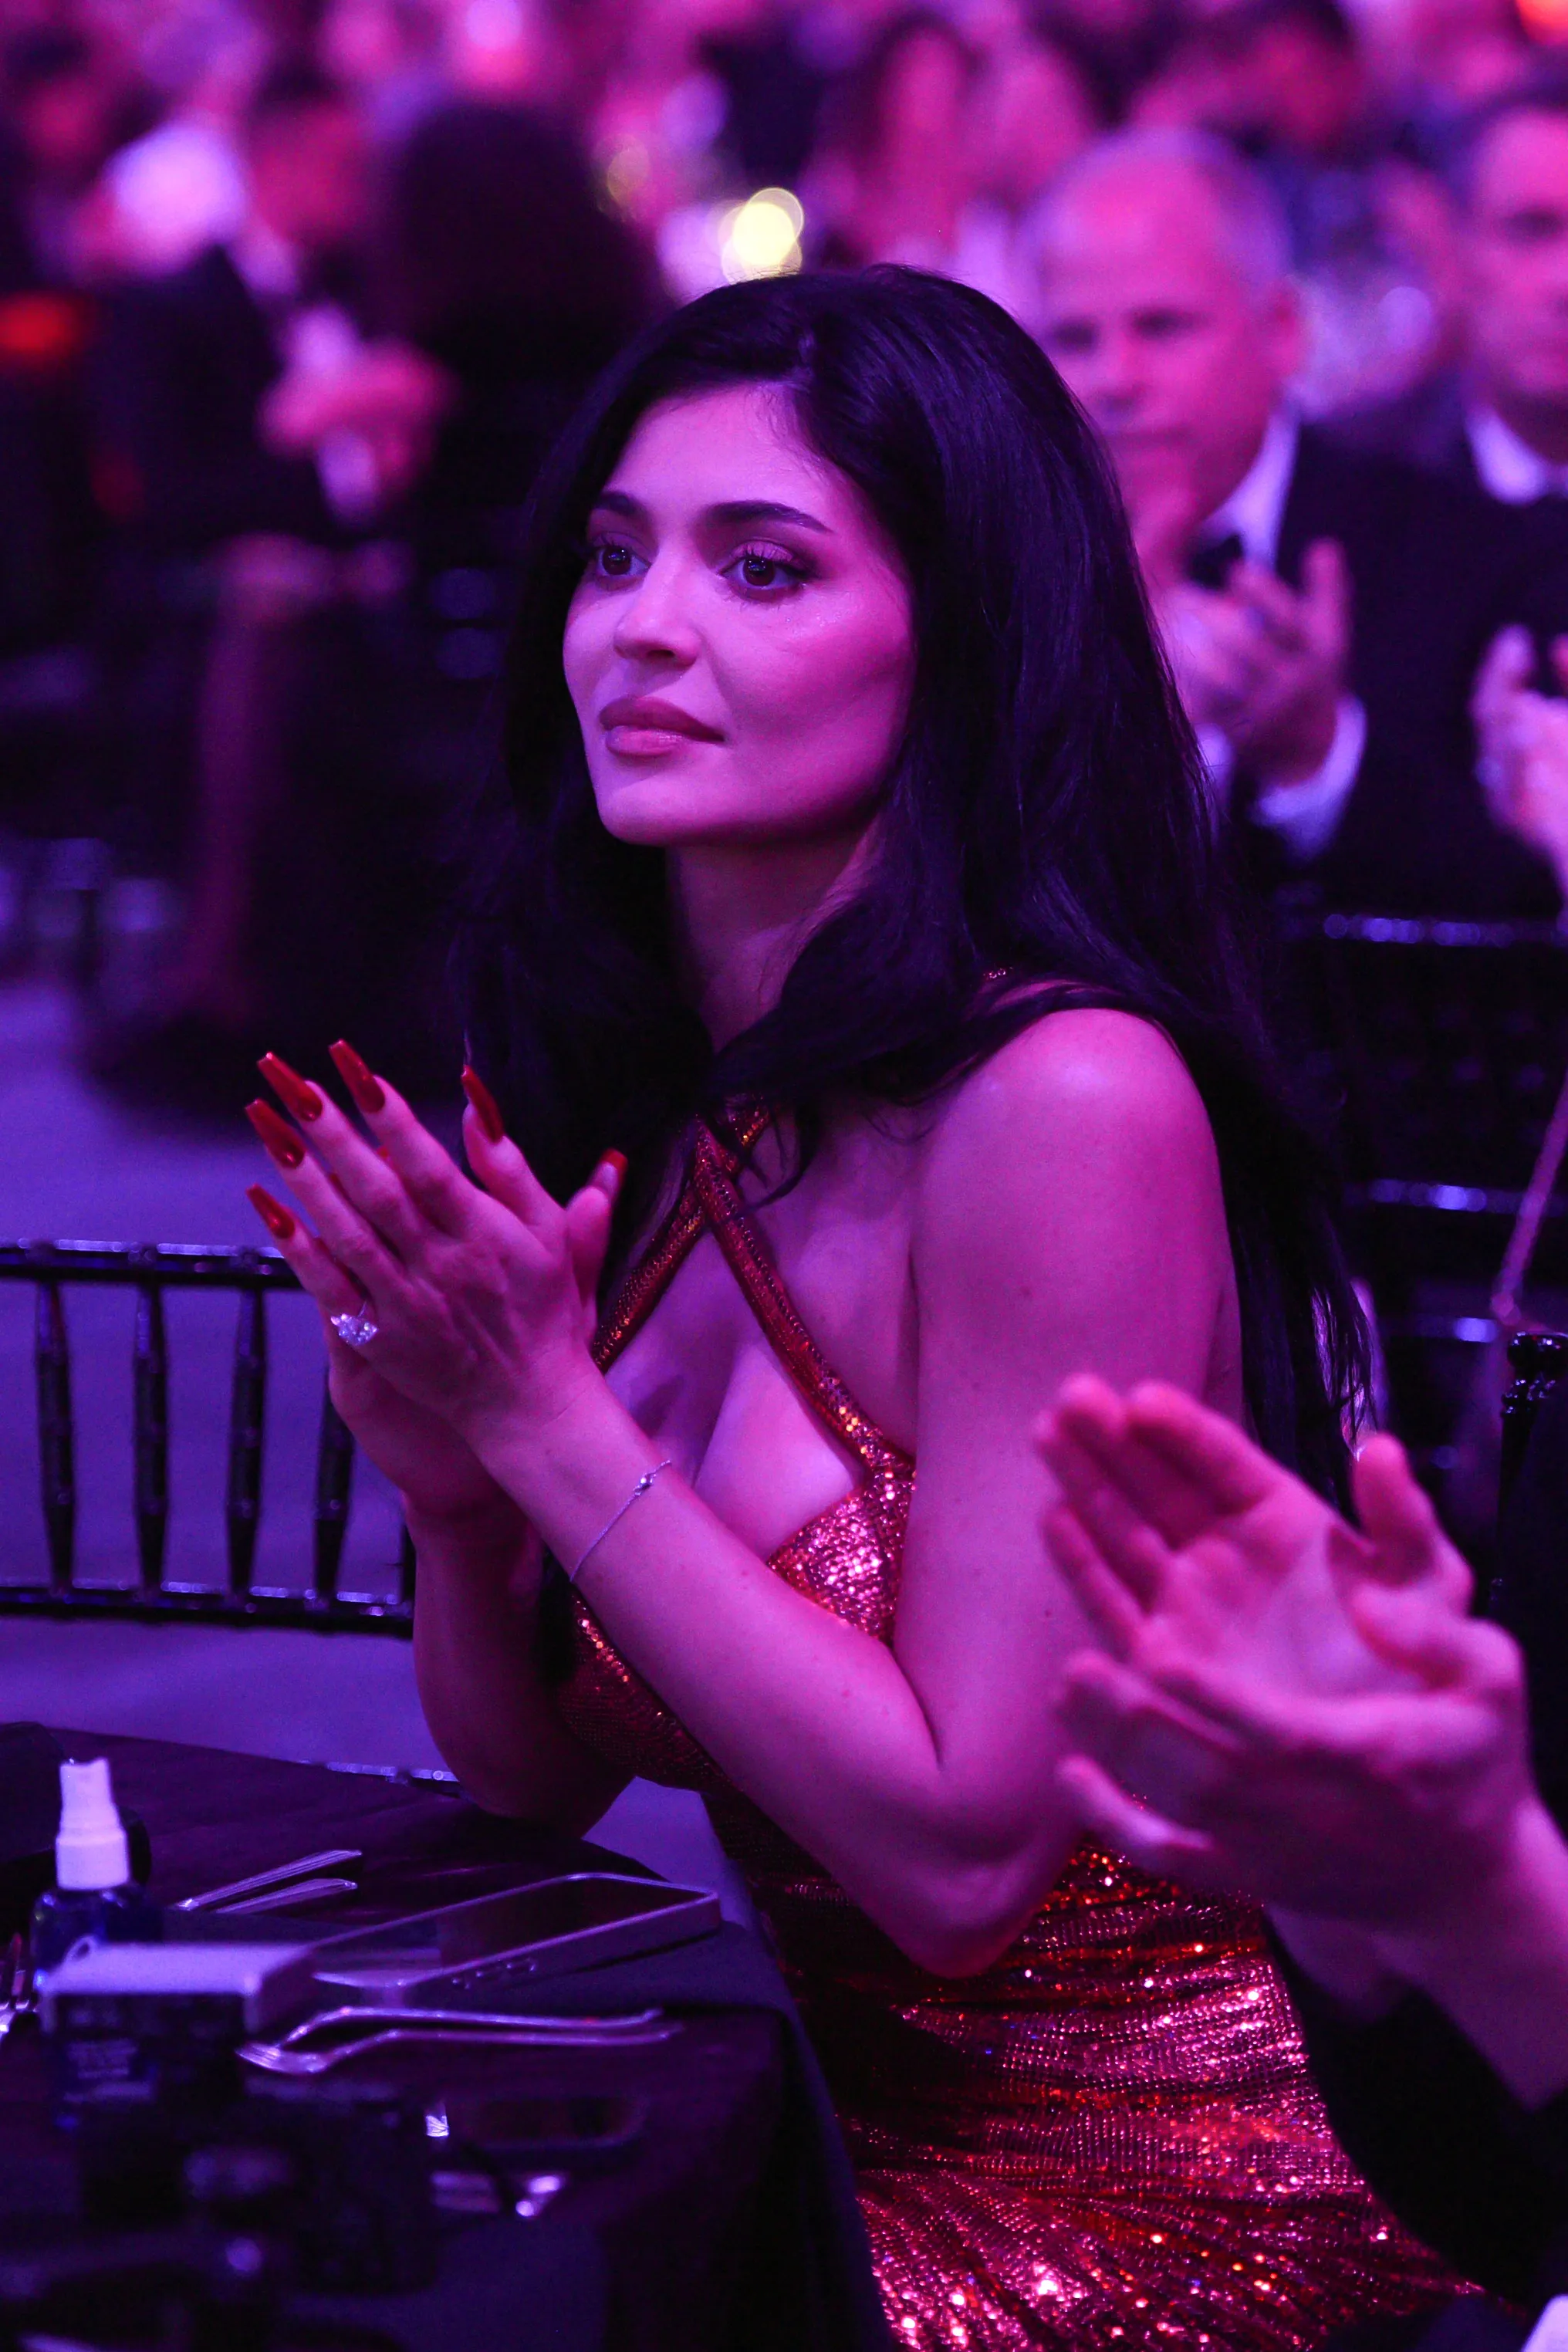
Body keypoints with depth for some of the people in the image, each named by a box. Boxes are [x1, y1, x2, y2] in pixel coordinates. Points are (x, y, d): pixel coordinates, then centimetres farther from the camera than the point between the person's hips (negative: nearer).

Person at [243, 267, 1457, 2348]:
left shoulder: (1065, 1101, -22)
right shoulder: (610, 1099, 0)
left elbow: (960, 1848, -22)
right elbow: (533, 1778, 5)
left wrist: (549, 1419, -23)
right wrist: (457, 1498, -15)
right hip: (856, 2100, 6)